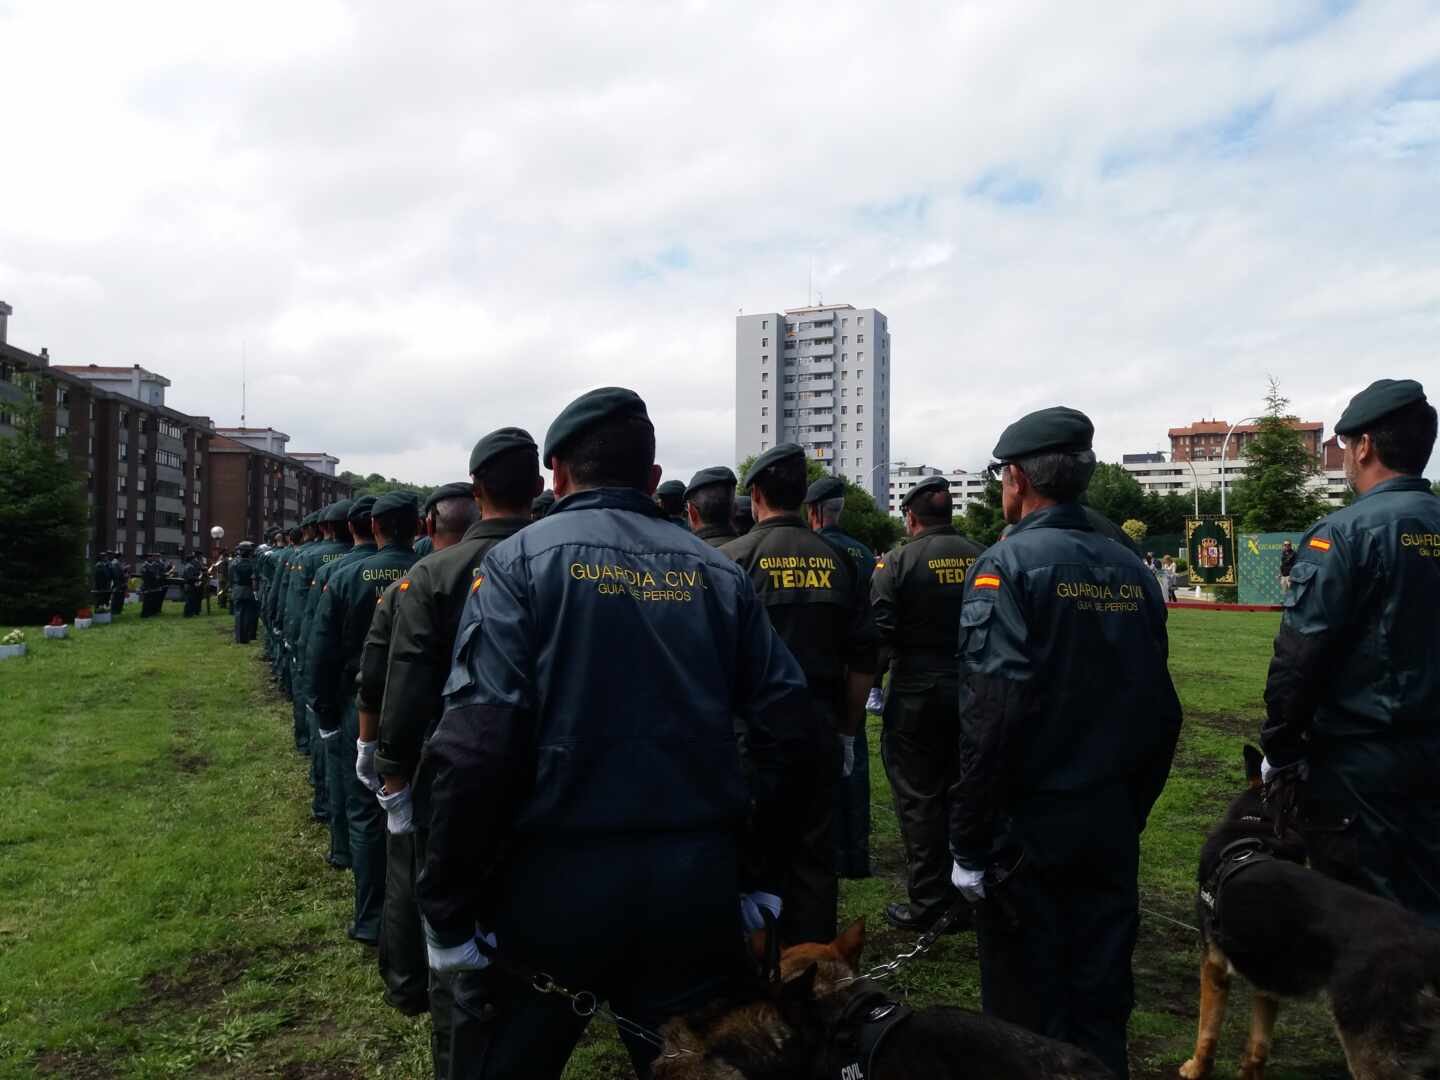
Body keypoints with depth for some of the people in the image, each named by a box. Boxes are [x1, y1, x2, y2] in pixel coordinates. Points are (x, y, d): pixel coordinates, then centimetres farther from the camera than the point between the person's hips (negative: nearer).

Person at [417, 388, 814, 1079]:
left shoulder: (521, 561, -7)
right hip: (698, 892, 3)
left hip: (556, 884, -3)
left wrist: (448, 915, -9)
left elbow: (476, 744, -17)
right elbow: (784, 727, 1)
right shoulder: (717, 573, 5)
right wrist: (758, 875, 11)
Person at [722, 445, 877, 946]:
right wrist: (848, 728, 14)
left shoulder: (734, 557, -8)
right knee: (815, 853, 13)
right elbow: (864, 659, 5)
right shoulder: (838, 560, 4)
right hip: (819, 727, 3)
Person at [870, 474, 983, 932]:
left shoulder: (897, 562, -10)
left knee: (919, 799, 6)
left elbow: (880, 633, -16)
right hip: (973, 692, 5)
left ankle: (927, 902, 14)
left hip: (917, 693, -5)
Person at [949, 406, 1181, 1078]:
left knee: (1027, 1005, 8)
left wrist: (970, 845, -14)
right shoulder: (1131, 569, 5)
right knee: (1101, 1001, 17)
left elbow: (992, 715, -21)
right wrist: (1131, 811, 18)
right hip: (1112, 824, 6)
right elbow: (1162, 712, 9)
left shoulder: (1008, 564, -13)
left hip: (1027, 823, -6)